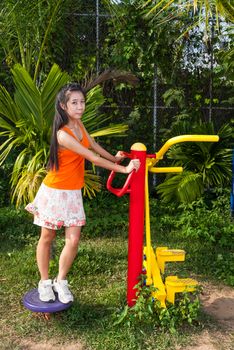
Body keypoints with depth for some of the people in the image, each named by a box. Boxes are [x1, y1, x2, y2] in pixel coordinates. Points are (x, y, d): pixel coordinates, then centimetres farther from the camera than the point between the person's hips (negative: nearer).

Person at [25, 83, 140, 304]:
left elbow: (93, 144, 17)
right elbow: (92, 158, -26)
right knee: (47, 238, 11)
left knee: (73, 239, 0)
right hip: (54, 191, -6)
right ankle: (45, 282, 29)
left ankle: (60, 281, 19)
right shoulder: (63, 134, -25)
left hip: (73, 192, 6)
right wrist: (123, 169, -25)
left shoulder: (78, 122, 0)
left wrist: (114, 158, 20)